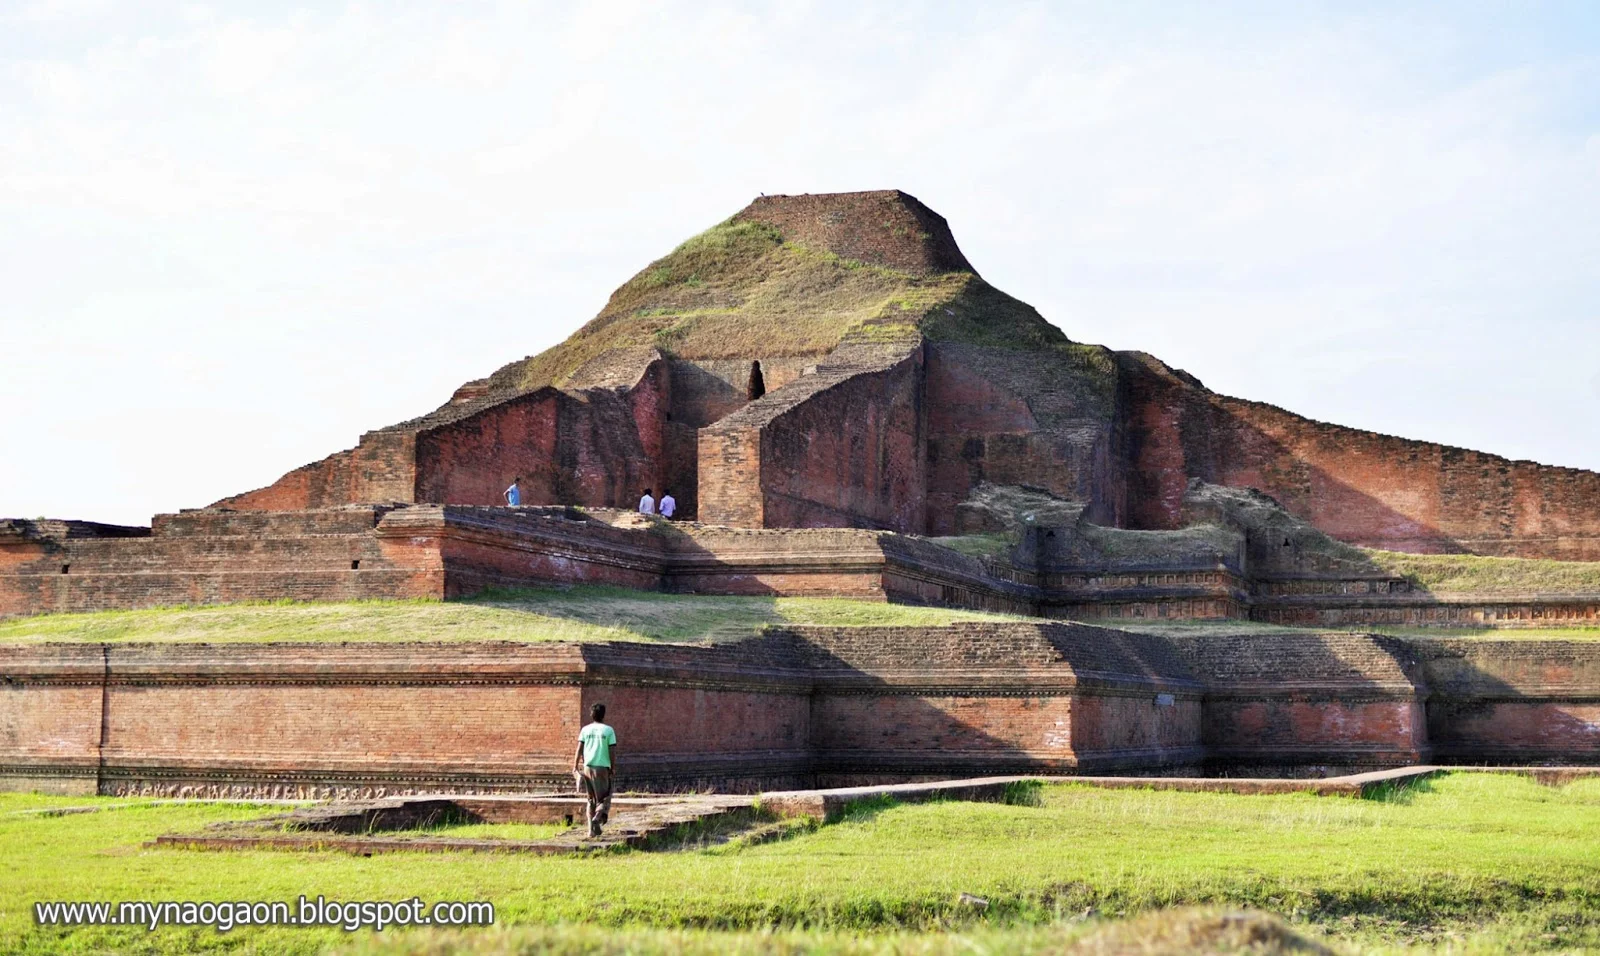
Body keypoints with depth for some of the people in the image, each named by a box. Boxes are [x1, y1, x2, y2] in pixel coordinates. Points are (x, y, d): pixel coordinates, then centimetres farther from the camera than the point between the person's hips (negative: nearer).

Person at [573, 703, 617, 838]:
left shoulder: (585, 729, 5)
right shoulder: (608, 730, -1)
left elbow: (579, 749, 0)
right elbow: (612, 752, -4)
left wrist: (575, 766, 5)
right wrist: (612, 768, 6)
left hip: (588, 767, 3)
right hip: (603, 767, -3)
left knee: (590, 799, 12)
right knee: (604, 797, 8)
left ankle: (593, 829, 10)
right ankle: (598, 817, -20)